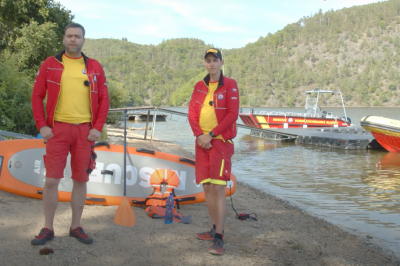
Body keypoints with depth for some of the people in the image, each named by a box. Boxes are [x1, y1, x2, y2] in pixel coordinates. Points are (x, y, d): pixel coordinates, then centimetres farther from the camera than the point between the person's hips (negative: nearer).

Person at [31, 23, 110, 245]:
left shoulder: (94, 67, 7)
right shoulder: (50, 64, 4)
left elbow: (104, 99, 7)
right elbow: (37, 96, 4)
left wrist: (98, 127, -3)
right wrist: (42, 125, -6)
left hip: (85, 130, 2)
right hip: (58, 128, -1)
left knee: (81, 180, 7)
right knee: (51, 180, -2)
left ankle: (76, 227, 20)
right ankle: (48, 229, 12)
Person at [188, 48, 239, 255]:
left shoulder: (230, 85, -4)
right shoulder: (199, 86, 11)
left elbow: (233, 115, -11)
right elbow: (192, 113, 7)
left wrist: (211, 134, -14)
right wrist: (199, 135, -9)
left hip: (221, 141, -5)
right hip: (202, 142, 6)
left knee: (218, 188, -12)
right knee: (207, 187, 9)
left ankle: (219, 238, -9)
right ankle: (215, 229, 22)